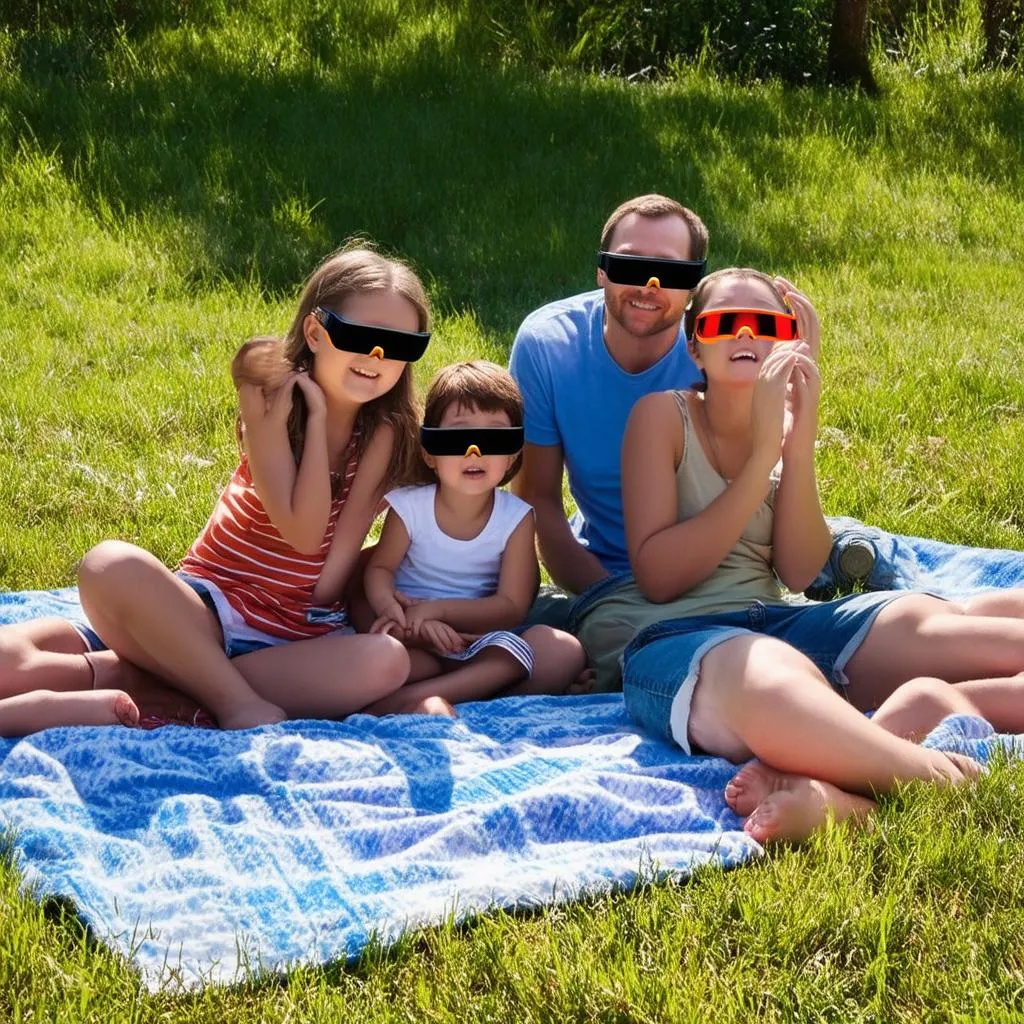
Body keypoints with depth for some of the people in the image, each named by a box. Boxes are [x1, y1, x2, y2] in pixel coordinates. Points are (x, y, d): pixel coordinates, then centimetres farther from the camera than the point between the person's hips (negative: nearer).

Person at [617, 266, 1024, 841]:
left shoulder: (785, 423, 17)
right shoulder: (663, 415, 4)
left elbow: (798, 573, 3)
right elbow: (657, 577, -8)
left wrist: (799, 440, -7)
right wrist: (763, 456, -10)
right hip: (679, 640, -6)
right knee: (774, 676, -47)